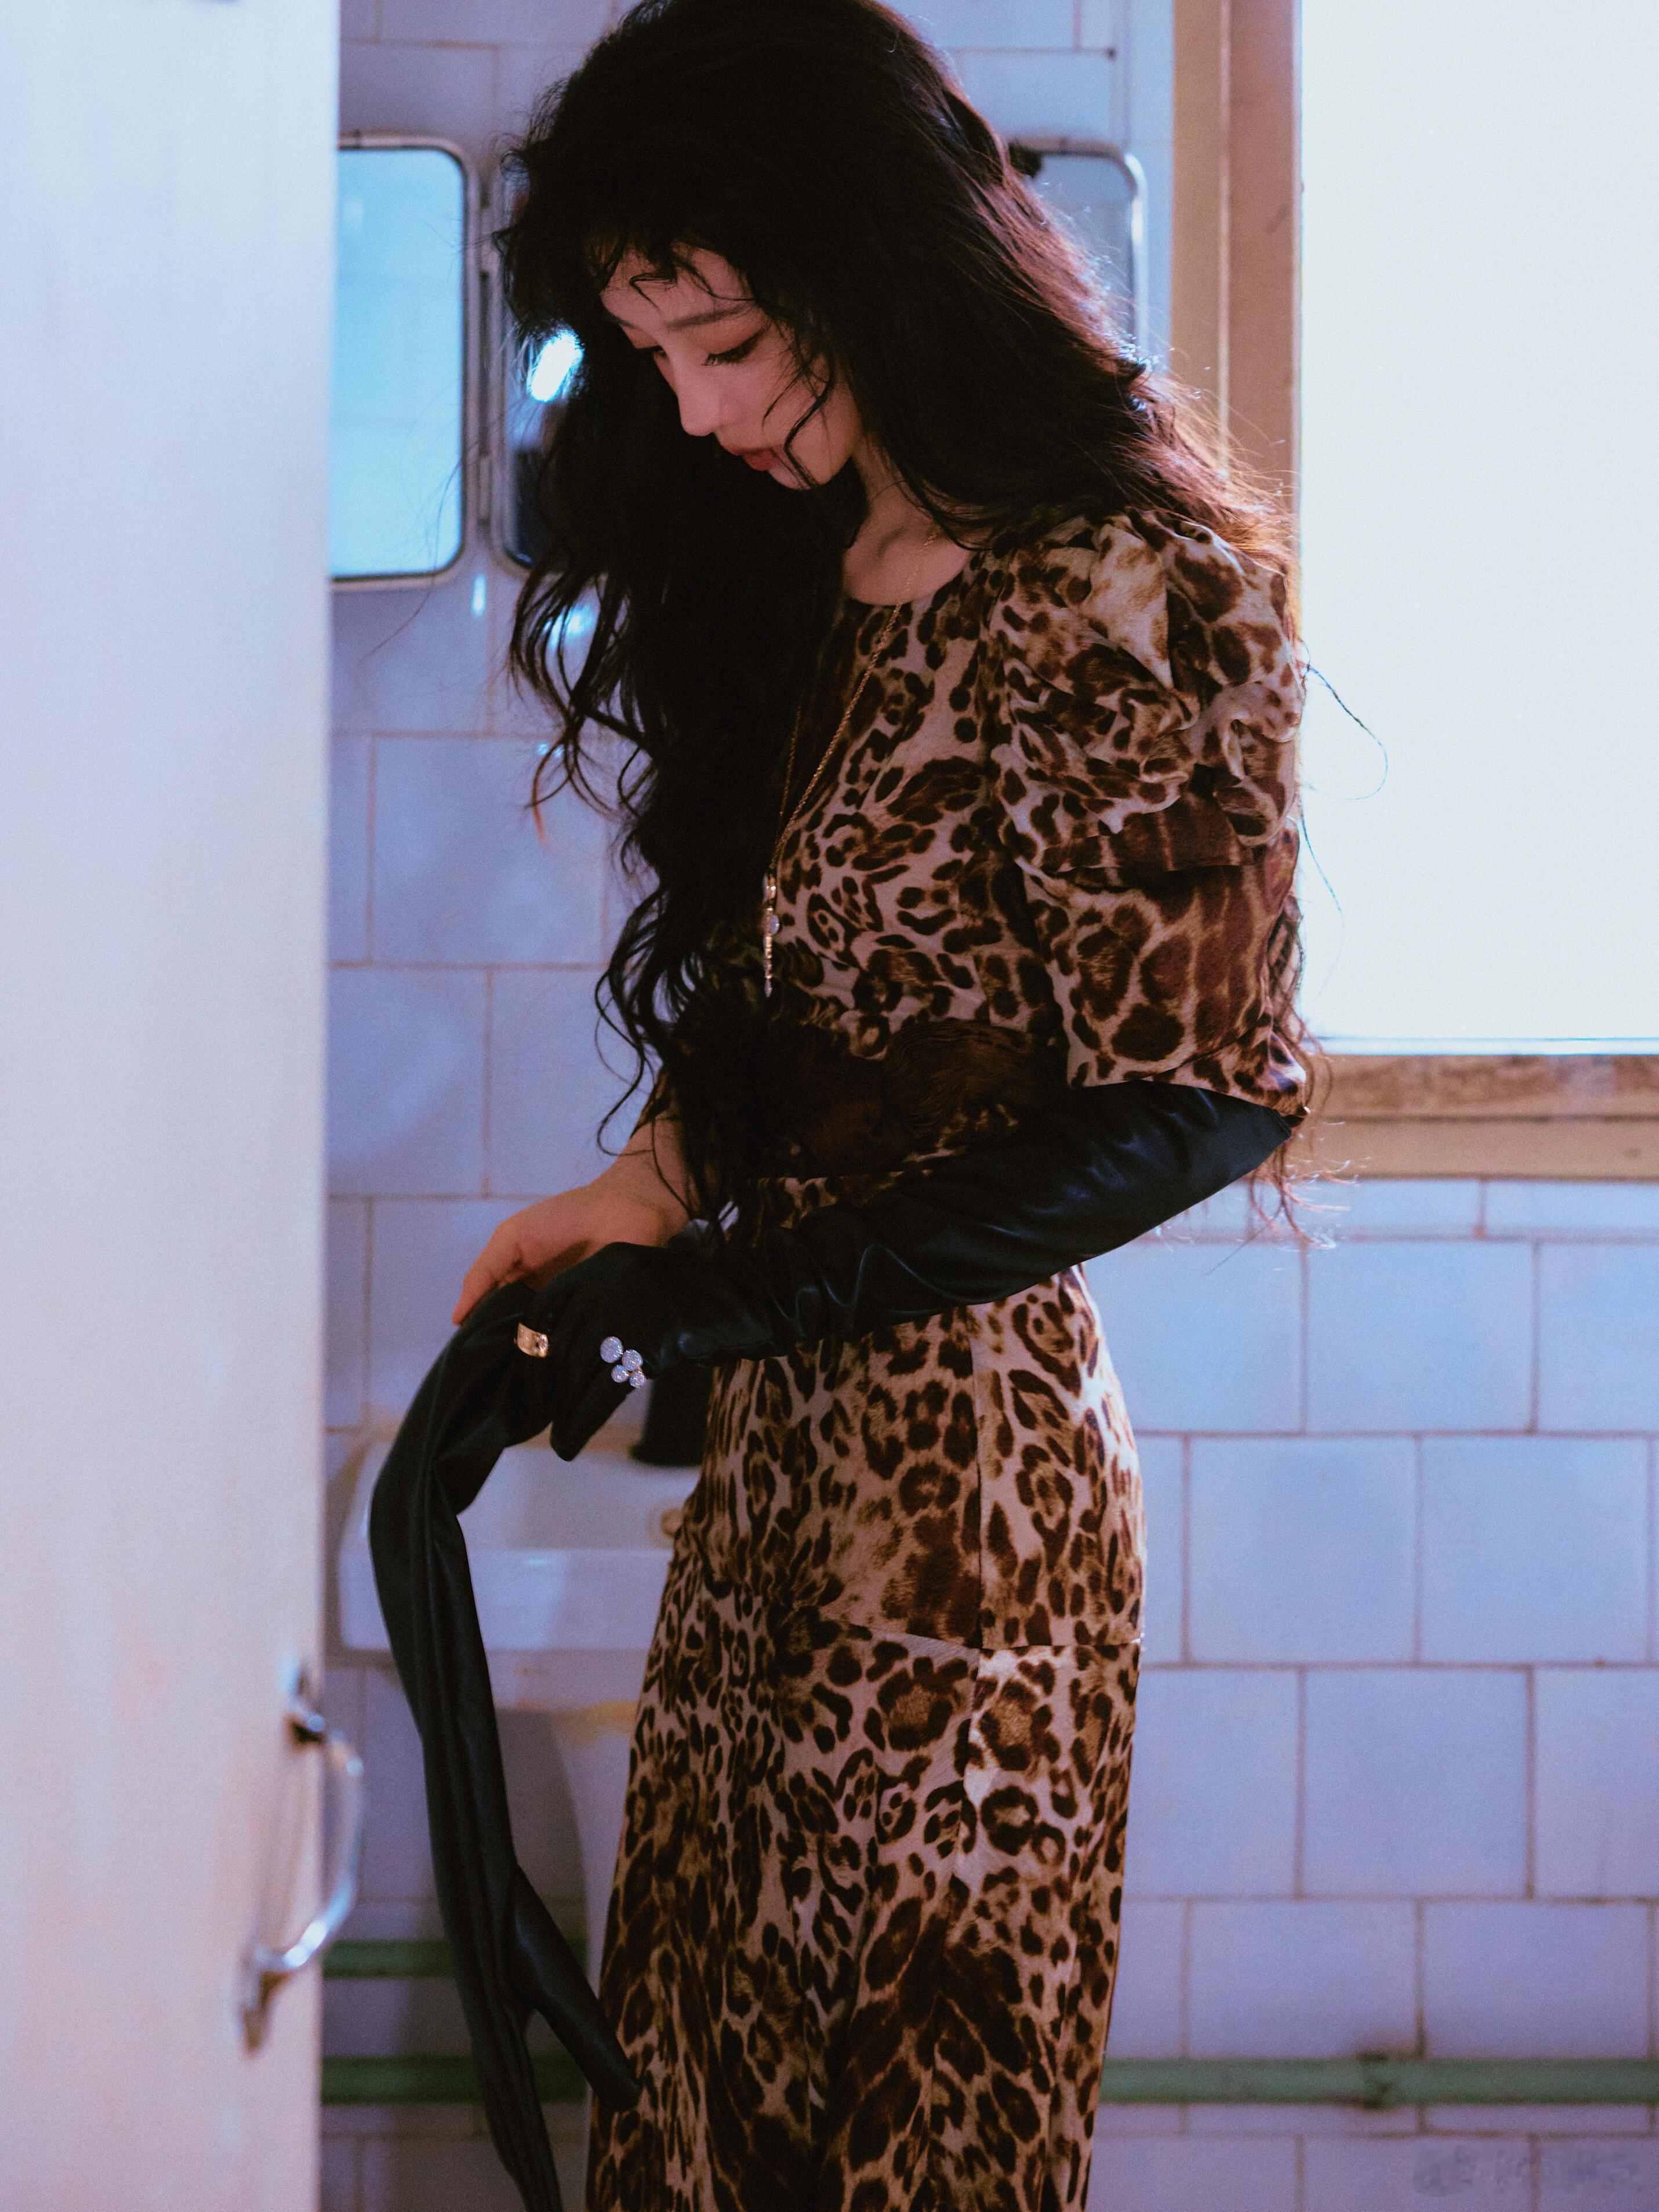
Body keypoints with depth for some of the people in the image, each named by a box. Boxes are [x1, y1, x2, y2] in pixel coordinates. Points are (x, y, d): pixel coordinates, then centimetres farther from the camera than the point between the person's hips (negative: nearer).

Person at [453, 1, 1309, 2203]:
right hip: (782, 1464, 8)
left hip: (959, 1471, -8)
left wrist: (725, 1294, -16)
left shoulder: (1095, 595, -14)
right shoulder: (809, 575, 12)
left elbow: (1177, 1110, -16)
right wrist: (658, 1177, -1)